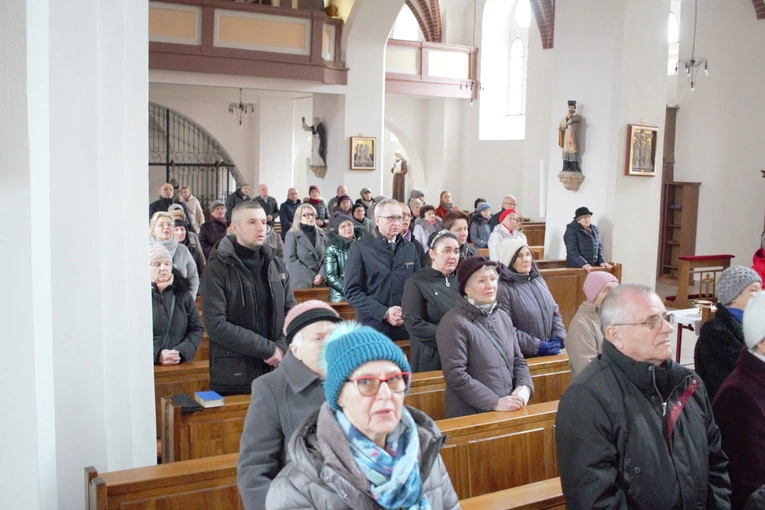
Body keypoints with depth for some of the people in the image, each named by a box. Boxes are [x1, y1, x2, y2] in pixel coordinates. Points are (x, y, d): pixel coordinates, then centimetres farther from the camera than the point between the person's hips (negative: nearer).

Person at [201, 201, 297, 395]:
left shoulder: (277, 265, 10)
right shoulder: (218, 269, -7)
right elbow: (216, 326, -15)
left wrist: (281, 347, -11)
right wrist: (268, 348, -16)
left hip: (277, 373, 5)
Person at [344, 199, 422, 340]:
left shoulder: (411, 248, 12)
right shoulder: (360, 248, -2)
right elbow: (352, 291, -7)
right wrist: (384, 312, -15)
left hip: (406, 327, 3)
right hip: (373, 327, -3)